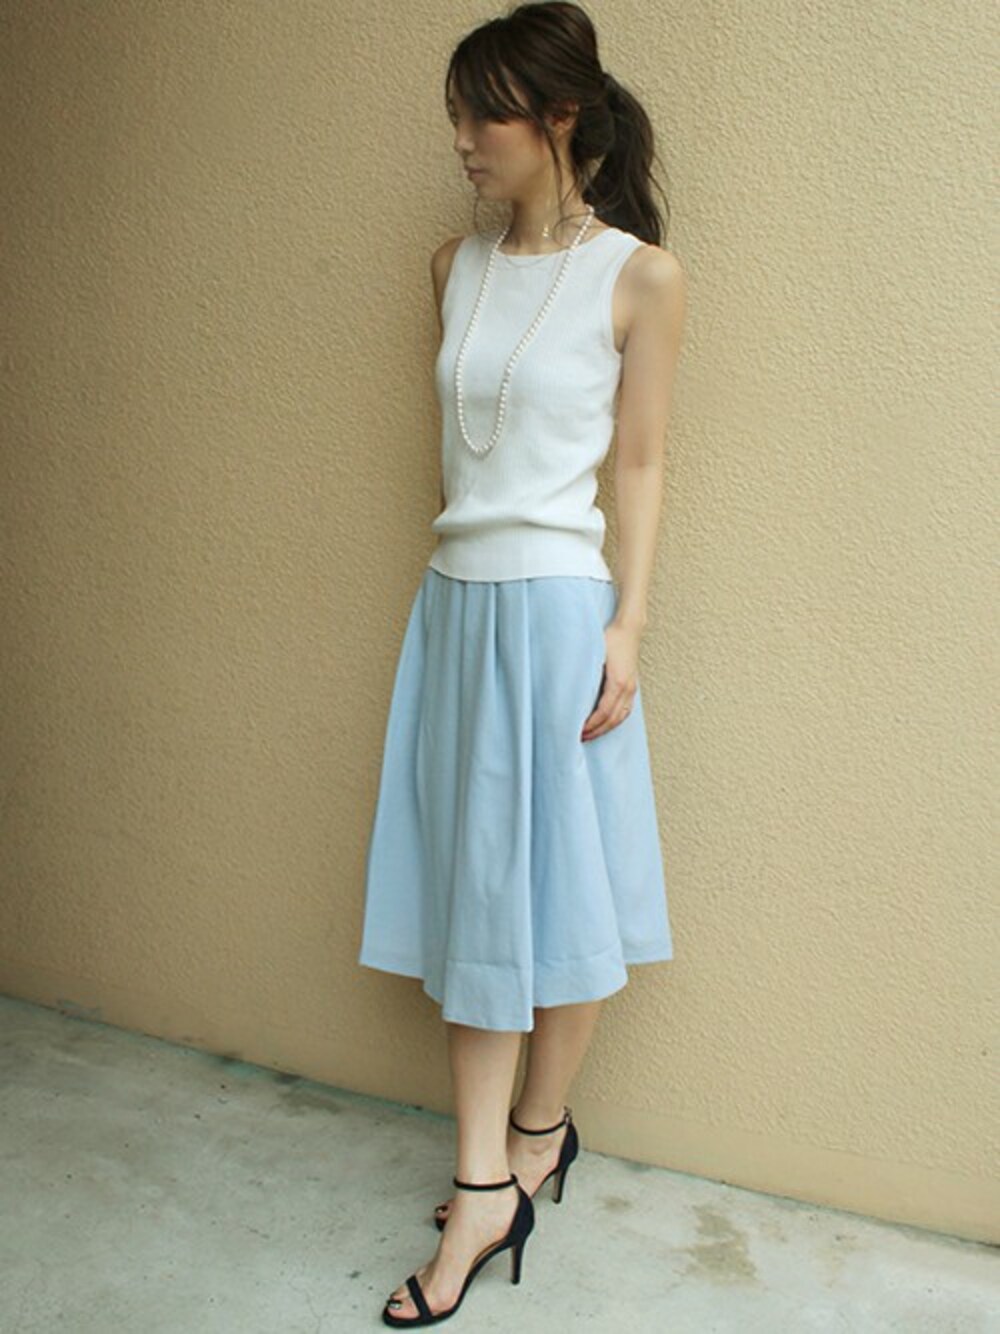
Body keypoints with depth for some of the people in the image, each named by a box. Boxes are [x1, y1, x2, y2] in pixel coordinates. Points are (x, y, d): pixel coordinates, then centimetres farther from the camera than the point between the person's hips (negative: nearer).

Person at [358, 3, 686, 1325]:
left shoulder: (639, 274, -5)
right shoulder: (456, 265, 10)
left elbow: (641, 464, -5)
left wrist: (625, 632, -10)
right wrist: (464, 566, 15)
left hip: (557, 607, -5)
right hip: (455, 604, 6)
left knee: (561, 886, 5)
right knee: (471, 891, 8)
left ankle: (541, 1130, 29)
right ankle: (483, 1190, 21)